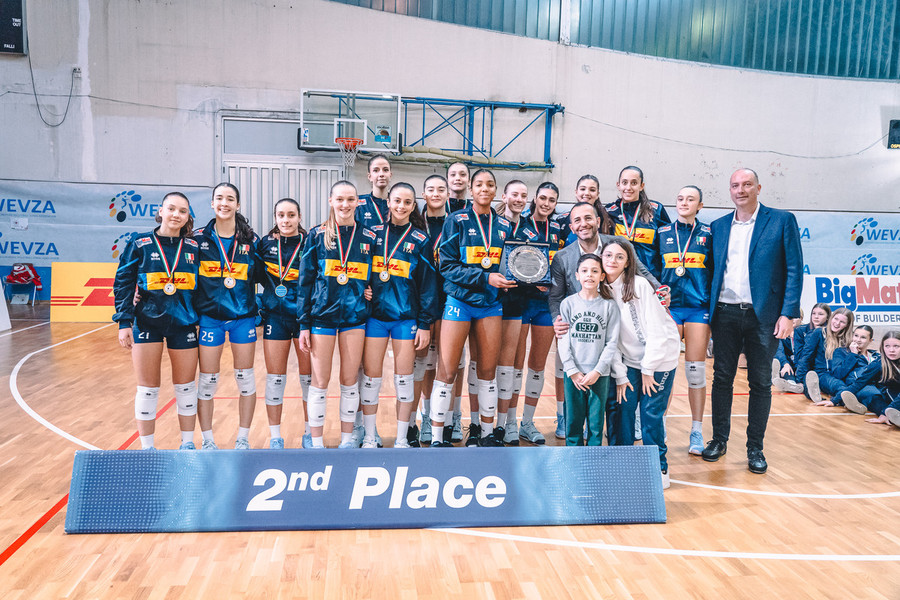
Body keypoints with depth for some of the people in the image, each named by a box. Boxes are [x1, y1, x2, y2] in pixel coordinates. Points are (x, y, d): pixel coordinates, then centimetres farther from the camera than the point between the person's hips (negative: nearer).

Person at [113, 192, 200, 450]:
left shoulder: (194, 247, 3)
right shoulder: (140, 245, -2)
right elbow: (123, 284, -1)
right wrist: (124, 323, -6)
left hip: (183, 323, 2)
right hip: (147, 322, -1)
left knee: (186, 387, 9)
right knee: (148, 389, 6)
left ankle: (187, 443, 25)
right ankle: (147, 448, 20)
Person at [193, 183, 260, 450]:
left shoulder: (251, 240, 1)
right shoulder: (199, 238, 0)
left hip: (243, 315, 1)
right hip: (209, 315, -1)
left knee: (245, 378, 7)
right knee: (207, 380, 5)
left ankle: (243, 439, 22)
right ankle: (207, 441, 21)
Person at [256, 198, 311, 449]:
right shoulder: (265, 244, 5)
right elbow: (258, 277, 13)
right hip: (275, 316, 2)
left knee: (309, 376, 6)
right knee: (275, 378, 5)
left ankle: (310, 433, 22)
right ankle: (275, 437, 17)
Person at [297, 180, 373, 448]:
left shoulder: (368, 237, 6)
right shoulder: (318, 235, 1)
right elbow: (305, 280, 0)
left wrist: (370, 293, -3)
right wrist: (304, 324, -4)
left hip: (354, 316, 2)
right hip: (322, 315, -1)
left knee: (350, 380, 8)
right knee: (320, 381, 3)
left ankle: (347, 439, 22)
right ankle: (316, 442, 16)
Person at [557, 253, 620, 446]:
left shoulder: (609, 306, 1)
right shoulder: (568, 303, 2)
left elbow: (612, 343, 0)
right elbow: (563, 341, 0)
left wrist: (597, 371, -8)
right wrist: (572, 371, -8)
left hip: (600, 375, 0)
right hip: (574, 375, 1)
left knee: (596, 424, 4)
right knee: (573, 423, 6)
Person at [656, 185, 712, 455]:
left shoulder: (708, 234, 7)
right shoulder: (662, 233, 9)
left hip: (698, 307, 0)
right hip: (668, 306, 1)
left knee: (696, 369, 1)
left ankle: (696, 432, 12)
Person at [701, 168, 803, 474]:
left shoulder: (782, 220, 0)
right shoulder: (718, 226, 11)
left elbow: (794, 270, -4)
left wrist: (788, 313, -11)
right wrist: (709, 310, 3)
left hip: (763, 315, -3)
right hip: (725, 314, 3)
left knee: (760, 382, 6)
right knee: (722, 378, 8)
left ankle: (755, 448, 17)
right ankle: (719, 439, 21)